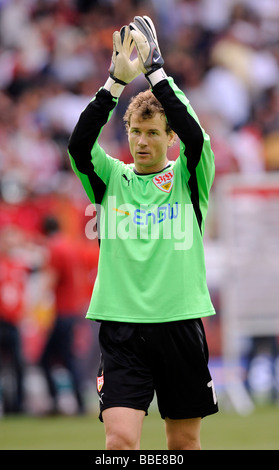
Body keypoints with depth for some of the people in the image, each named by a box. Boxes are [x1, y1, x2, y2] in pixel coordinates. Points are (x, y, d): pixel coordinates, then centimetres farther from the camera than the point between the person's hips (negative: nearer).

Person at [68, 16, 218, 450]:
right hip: (121, 323, 0)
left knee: (185, 440, 8)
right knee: (121, 438, -13)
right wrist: (116, 81, -21)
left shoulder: (187, 178, 6)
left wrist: (156, 71, -19)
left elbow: (195, 136, -15)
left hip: (181, 322, 0)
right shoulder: (110, 179, 8)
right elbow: (79, 145, -11)